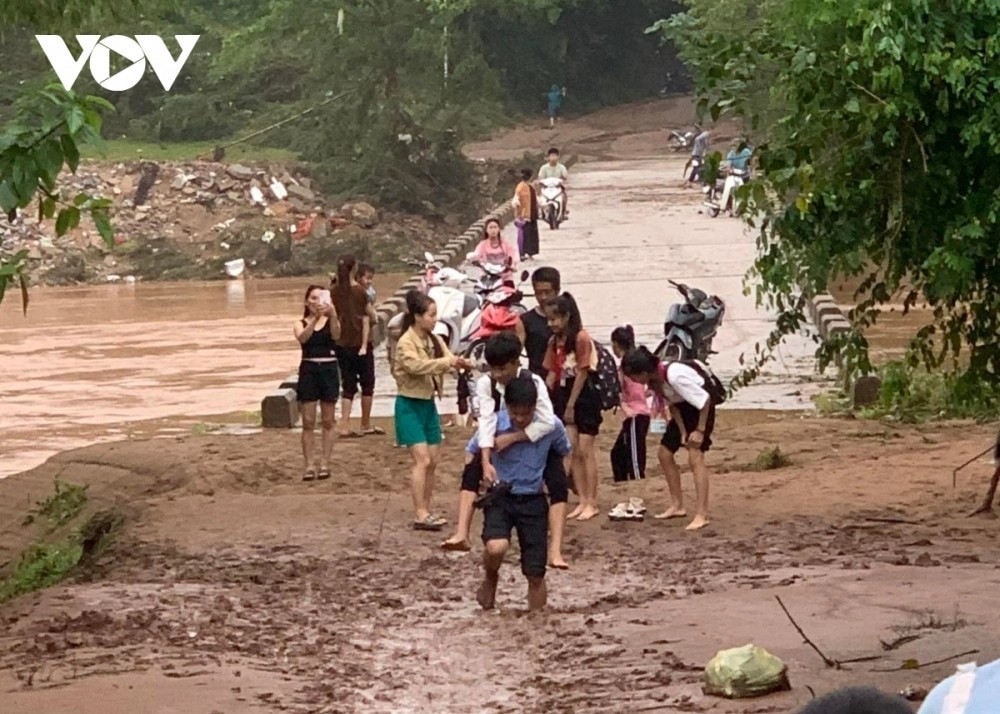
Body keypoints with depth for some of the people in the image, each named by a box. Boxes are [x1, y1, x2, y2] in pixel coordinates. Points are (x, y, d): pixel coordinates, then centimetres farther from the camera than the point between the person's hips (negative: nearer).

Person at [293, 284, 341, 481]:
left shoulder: (331, 321, 4)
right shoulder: (301, 323, 4)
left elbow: (336, 334, -18)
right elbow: (302, 337, -18)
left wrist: (333, 315, -37)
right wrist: (315, 318, -34)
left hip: (329, 370, 0)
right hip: (309, 370, 0)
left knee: (328, 421, 5)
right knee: (308, 422, 0)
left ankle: (325, 464, 10)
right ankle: (309, 465, 3)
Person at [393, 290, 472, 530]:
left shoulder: (434, 340, 8)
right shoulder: (406, 343, -15)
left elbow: (449, 360, -1)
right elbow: (416, 365, -31)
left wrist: (460, 363, -24)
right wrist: (447, 362, -33)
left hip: (428, 403, 8)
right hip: (410, 404, -8)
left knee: (432, 461, 8)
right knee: (422, 460, -14)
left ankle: (426, 512, 16)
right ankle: (420, 515, -15)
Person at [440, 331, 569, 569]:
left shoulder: (532, 382, -27)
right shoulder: (486, 384, -19)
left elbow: (547, 422, -35)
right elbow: (486, 422, -28)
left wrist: (512, 438, -38)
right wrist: (486, 462, -39)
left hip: (536, 443, -3)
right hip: (500, 442, 3)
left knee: (558, 484, -24)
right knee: (471, 471, -18)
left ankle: (555, 550, -29)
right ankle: (462, 535, -26)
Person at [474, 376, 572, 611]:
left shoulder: (551, 426, -10)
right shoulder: (494, 424, -12)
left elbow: (565, 454, 11)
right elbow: (472, 452, 7)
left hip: (533, 501, 1)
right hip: (500, 497, -1)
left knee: (536, 574, 2)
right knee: (496, 548, -29)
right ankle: (490, 580, 5)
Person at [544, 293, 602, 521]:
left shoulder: (581, 338, -14)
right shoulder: (555, 341, 9)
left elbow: (582, 373, -14)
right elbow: (552, 373, 10)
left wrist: (571, 405, -13)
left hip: (584, 398, -7)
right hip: (564, 396, 7)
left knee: (586, 450, -5)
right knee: (574, 452, 7)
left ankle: (592, 502, -1)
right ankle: (583, 500, 12)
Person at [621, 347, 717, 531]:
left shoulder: (674, 376, -36)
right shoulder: (654, 380, -12)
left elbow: (704, 399, -28)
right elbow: (672, 405, -1)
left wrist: (700, 430, -22)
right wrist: (683, 432, -9)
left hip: (700, 408, -9)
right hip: (683, 408, 9)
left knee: (695, 456, -20)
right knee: (664, 453, 11)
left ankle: (701, 515, -23)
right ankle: (677, 505, 23)